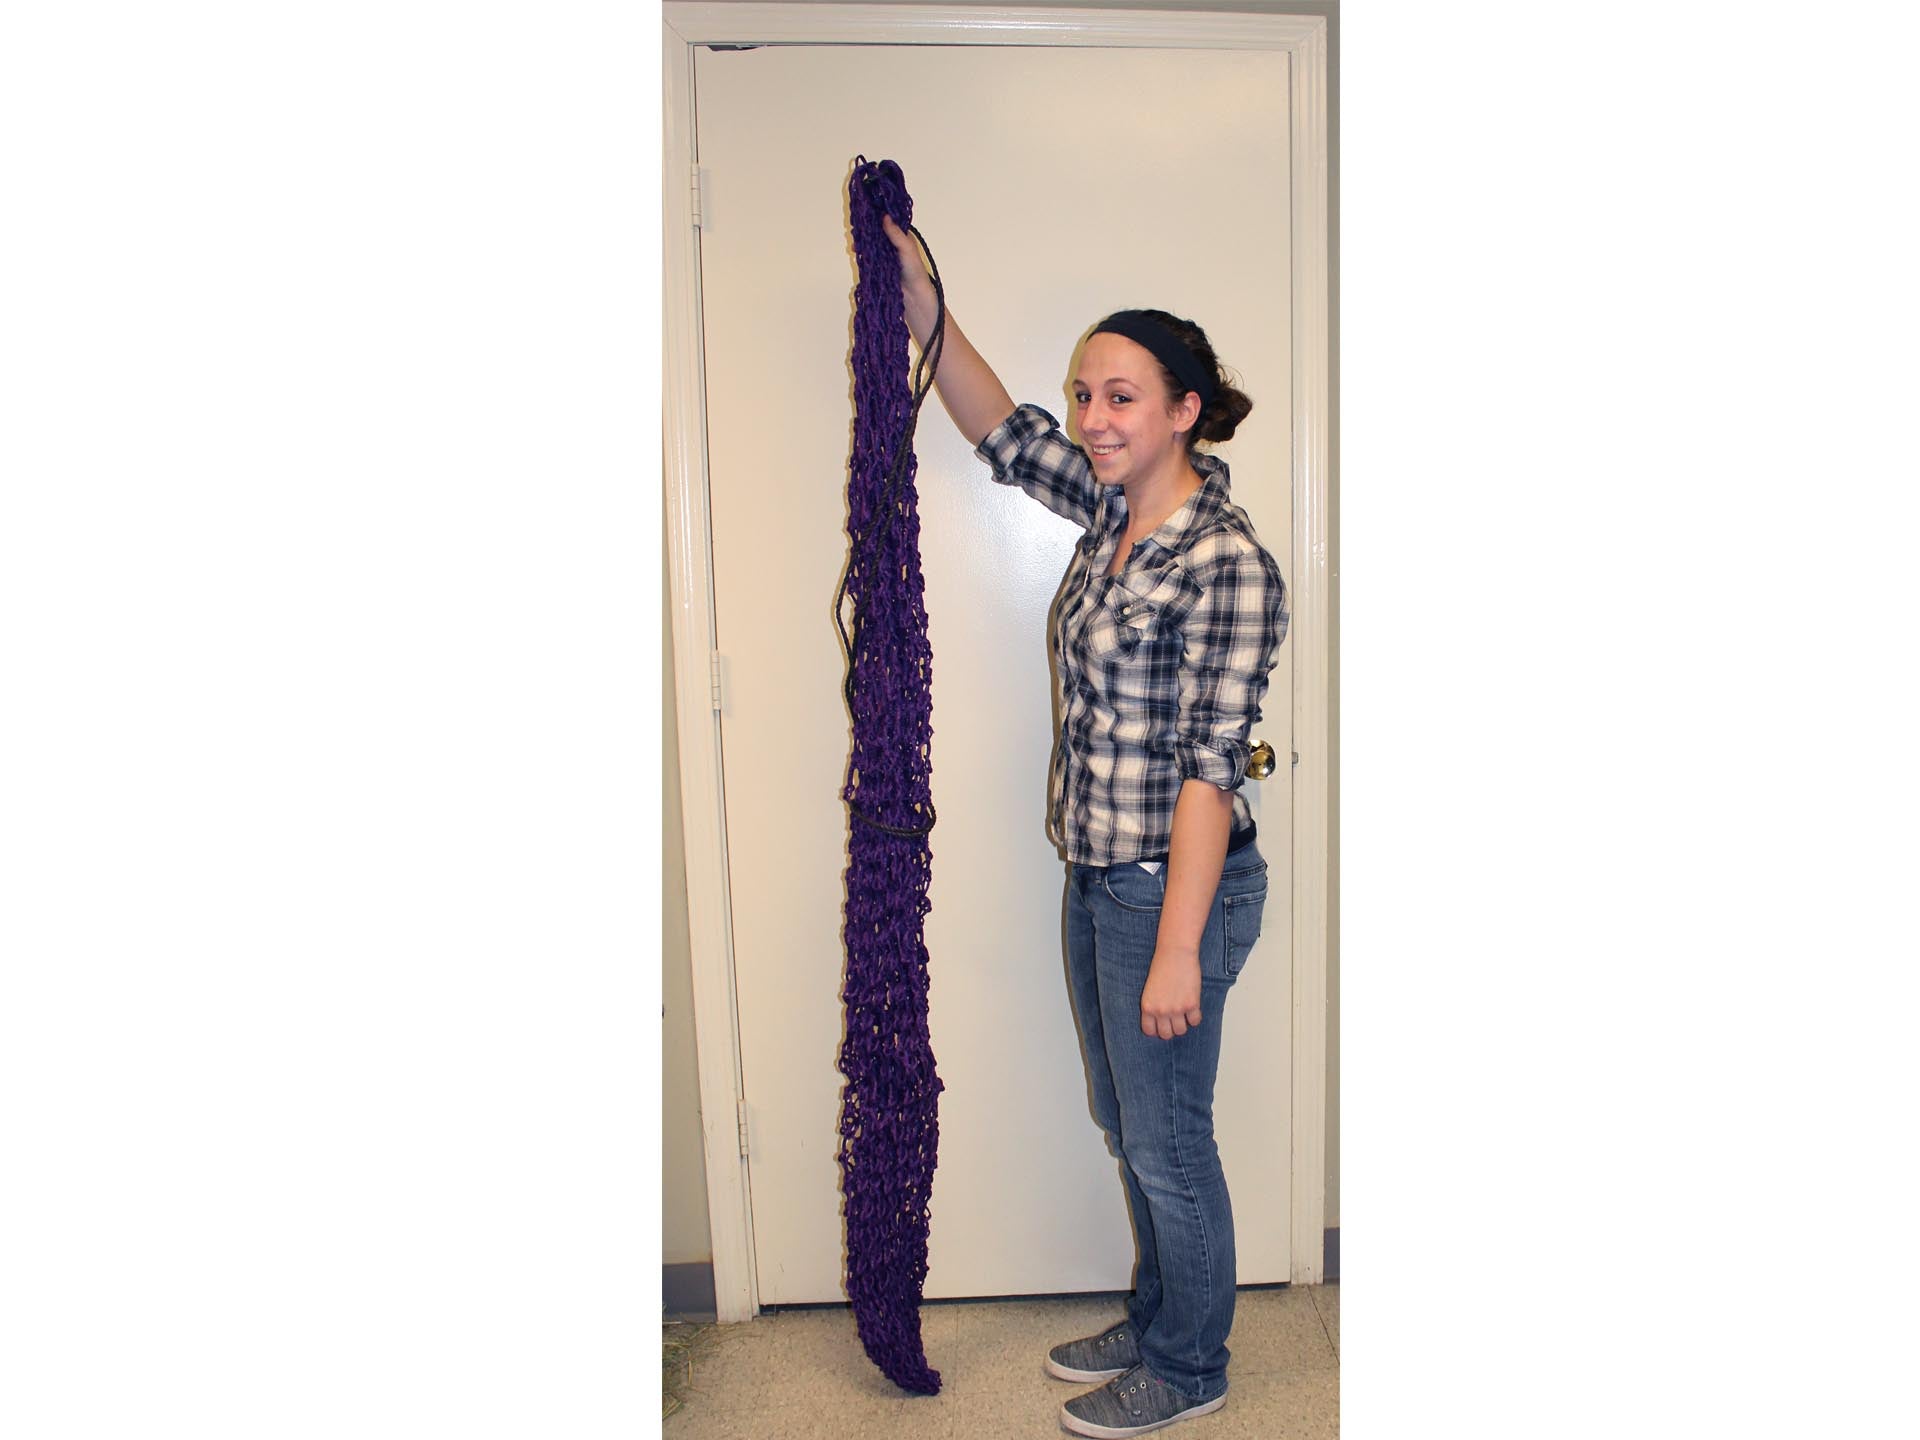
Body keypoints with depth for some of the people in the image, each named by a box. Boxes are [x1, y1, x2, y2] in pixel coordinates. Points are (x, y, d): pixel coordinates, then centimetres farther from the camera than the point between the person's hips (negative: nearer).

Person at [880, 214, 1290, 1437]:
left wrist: (1178, 947, -22)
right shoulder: (1114, 508, 5)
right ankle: (1157, 1323, 42)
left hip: (1176, 887, -9)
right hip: (1099, 878, 9)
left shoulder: (1227, 565, -21)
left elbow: (1209, 767, -23)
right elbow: (1004, 432, 14)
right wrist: (922, 305, 2)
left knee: (1167, 1141, 9)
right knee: (1130, 1126, 22)